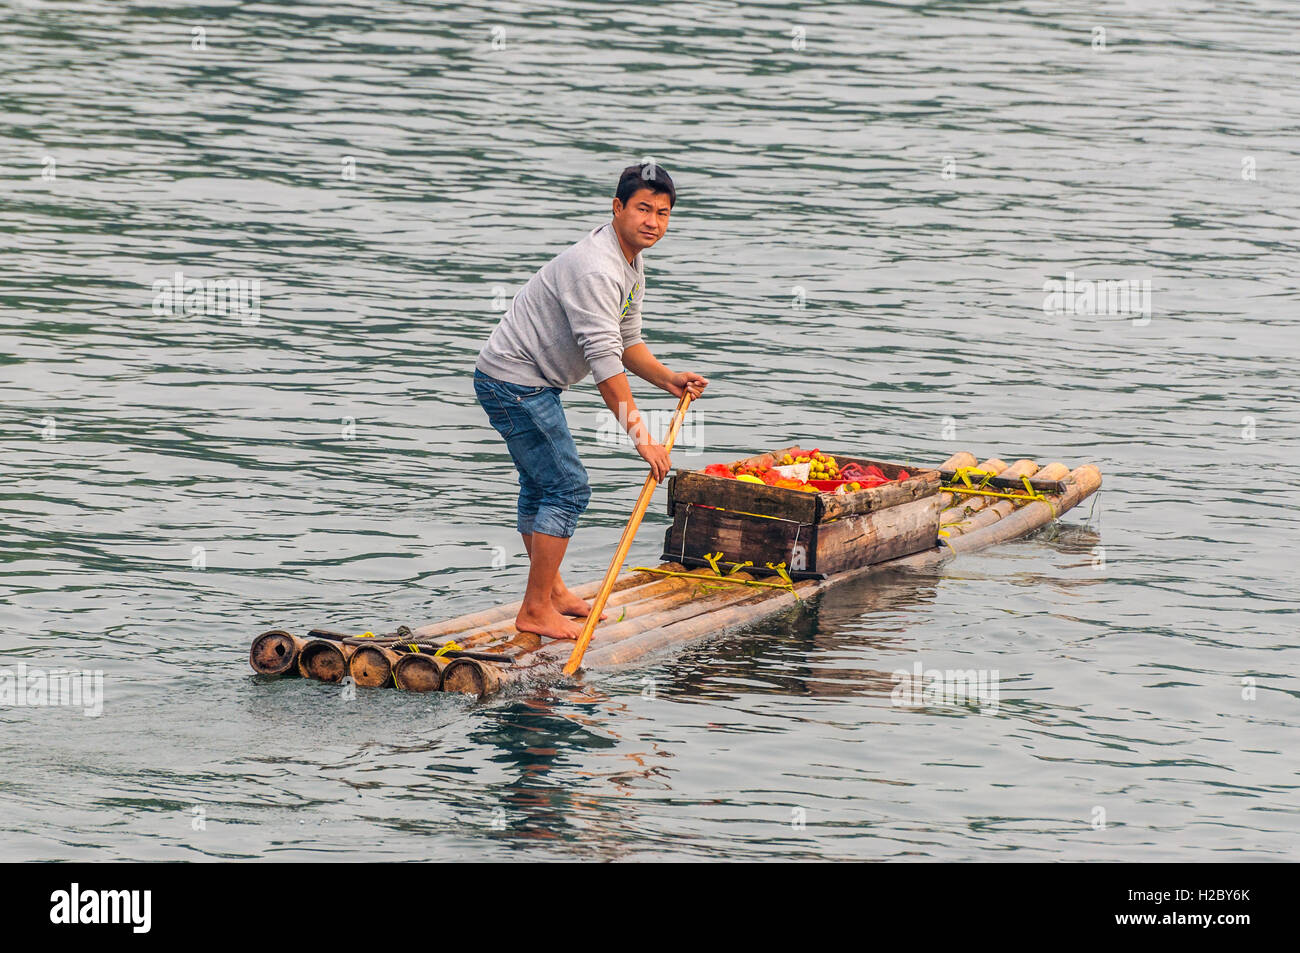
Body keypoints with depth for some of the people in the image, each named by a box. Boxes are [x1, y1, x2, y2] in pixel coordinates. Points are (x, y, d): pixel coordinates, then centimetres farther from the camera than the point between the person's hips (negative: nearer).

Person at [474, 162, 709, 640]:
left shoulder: (631, 265, 9)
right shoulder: (594, 268, -25)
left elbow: (626, 341, 18)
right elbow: (604, 361, -30)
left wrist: (668, 379, 2)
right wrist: (641, 436, -30)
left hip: (528, 384, 11)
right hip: (516, 383, -11)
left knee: (540, 486, 21)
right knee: (568, 488, -11)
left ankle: (551, 589, 35)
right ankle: (535, 610, -8)